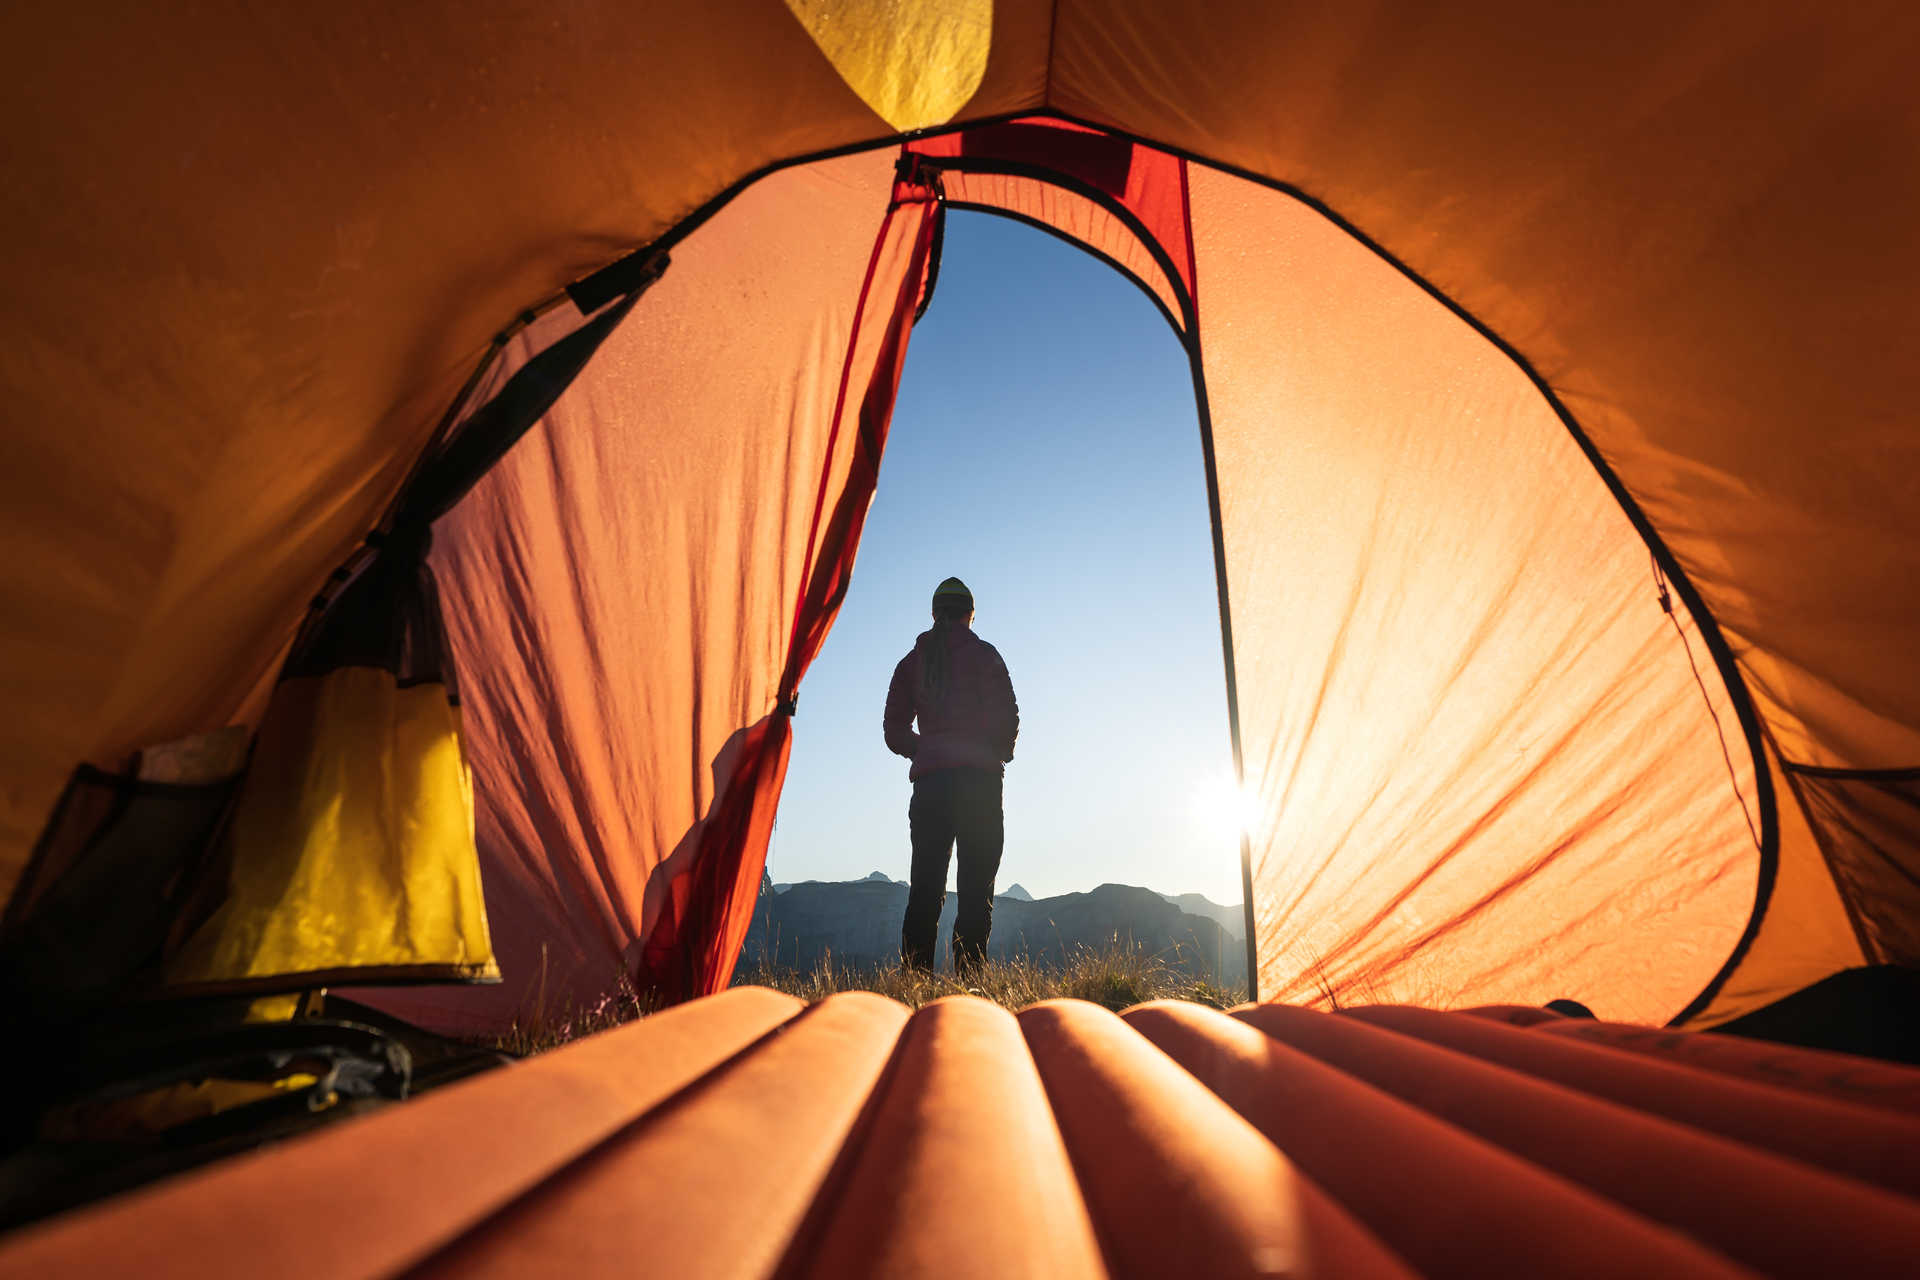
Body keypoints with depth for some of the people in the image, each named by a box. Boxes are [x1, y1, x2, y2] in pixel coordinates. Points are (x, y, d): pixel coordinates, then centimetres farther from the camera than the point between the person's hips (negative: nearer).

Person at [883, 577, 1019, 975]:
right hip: (979, 779, -3)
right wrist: (1001, 752, 12)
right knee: (976, 888, -2)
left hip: (929, 781, 4)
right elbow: (1006, 717, -6)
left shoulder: (911, 662, 14)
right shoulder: (982, 654, 3)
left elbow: (894, 732, 11)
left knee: (924, 888, 5)